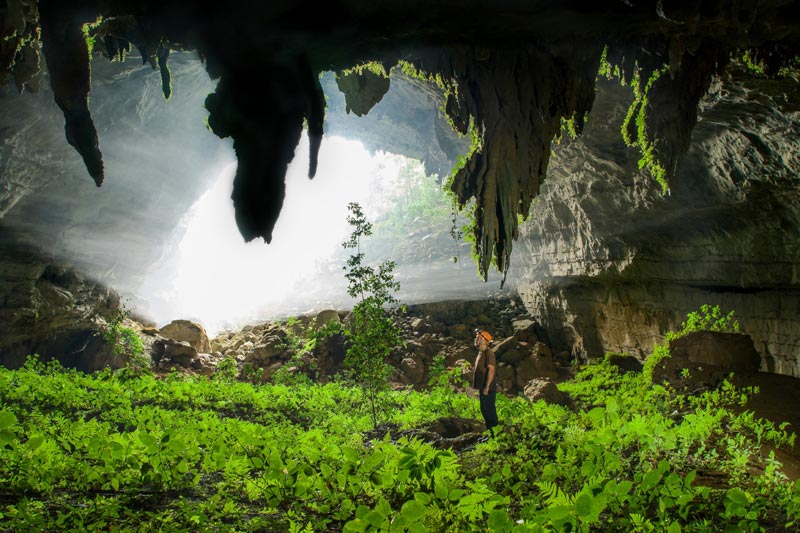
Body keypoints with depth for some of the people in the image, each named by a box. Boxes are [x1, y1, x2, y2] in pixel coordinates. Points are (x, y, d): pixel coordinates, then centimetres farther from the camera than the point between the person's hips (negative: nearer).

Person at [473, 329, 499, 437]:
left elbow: (491, 370, -20)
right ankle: (490, 431, 22)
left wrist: (486, 387, -23)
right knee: (484, 410, 14)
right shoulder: (480, 354, 16)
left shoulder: (489, 353, -14)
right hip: (482, 388, 10)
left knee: (489, 410, -7)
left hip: (488, 389, -10)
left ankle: (495, 433, -1)